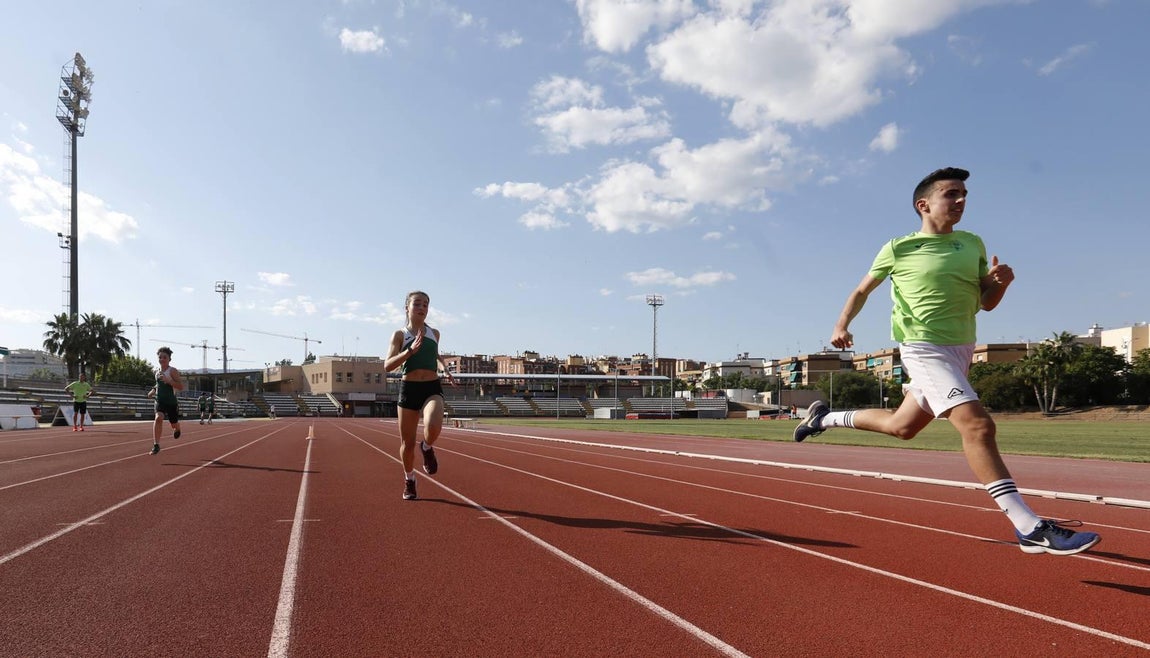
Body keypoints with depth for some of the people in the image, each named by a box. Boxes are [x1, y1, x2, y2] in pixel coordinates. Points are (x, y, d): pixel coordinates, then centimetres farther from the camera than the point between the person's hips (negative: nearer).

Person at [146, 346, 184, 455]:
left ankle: (177, 429, 54)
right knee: (158, 418, -25)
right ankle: (156, 445, -26)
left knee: (174, 424, 14)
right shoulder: (157, 371, 7)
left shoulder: (172, 371, -13)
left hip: (171, 402, -3)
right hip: (159, 401, 3)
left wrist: (167, 380, -30)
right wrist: (153, 390, 12)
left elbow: (181, 387, -22)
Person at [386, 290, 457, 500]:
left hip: (432, 388, 1)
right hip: (408, 388, -1)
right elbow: (388, 365, -9)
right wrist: (410, 351, -21)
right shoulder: (399, 335, 2)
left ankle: (427, 448, 5)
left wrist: (445, 369, 13)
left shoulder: (434, 333, 11)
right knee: (407, 444, 4)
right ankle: (409, 479, 31)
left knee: (433, 427, -30)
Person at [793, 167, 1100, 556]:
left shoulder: (973, 244, 11)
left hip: (961, 350, 7)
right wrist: (841, 326, -8)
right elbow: (861, 291, 7)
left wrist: (1001, 282, -8)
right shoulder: (898, 249, -4)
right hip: (924, 348, -7)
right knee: (978, 425, -22)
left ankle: (826, 418, 37)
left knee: (902, 426, 17)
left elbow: (987, 302, 14)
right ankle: (1030, 528, -21)